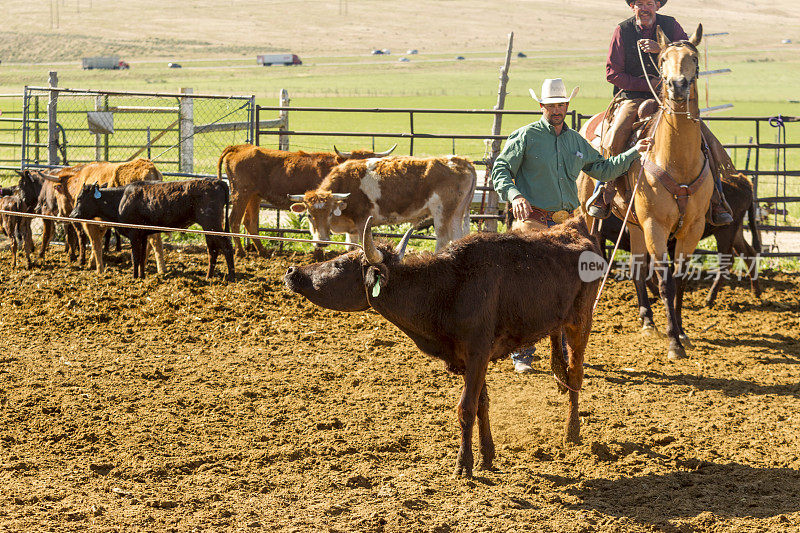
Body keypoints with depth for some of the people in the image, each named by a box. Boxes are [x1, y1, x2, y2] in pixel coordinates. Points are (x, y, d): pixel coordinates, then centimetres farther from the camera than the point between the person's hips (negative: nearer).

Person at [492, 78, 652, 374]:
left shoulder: (576, 141, 14)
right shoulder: (526, 136, -3)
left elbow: (602, 169, 26)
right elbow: (500, 169, -7)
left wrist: (634, 152, 19)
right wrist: (514, 194, -25)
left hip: (567, 222, 5)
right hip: (534, 221, -5)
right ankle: (522, 354, 0)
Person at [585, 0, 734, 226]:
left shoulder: (670, 26, 5)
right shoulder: (623, 30, 2)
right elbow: (612, 73, 0)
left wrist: (662, 49, -22)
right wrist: (648, 84, -10)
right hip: (632, 96, -2)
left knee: (704, 138, -14)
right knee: (614, 138, -28)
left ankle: (715, 201, -5)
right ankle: (603, 193, -9)